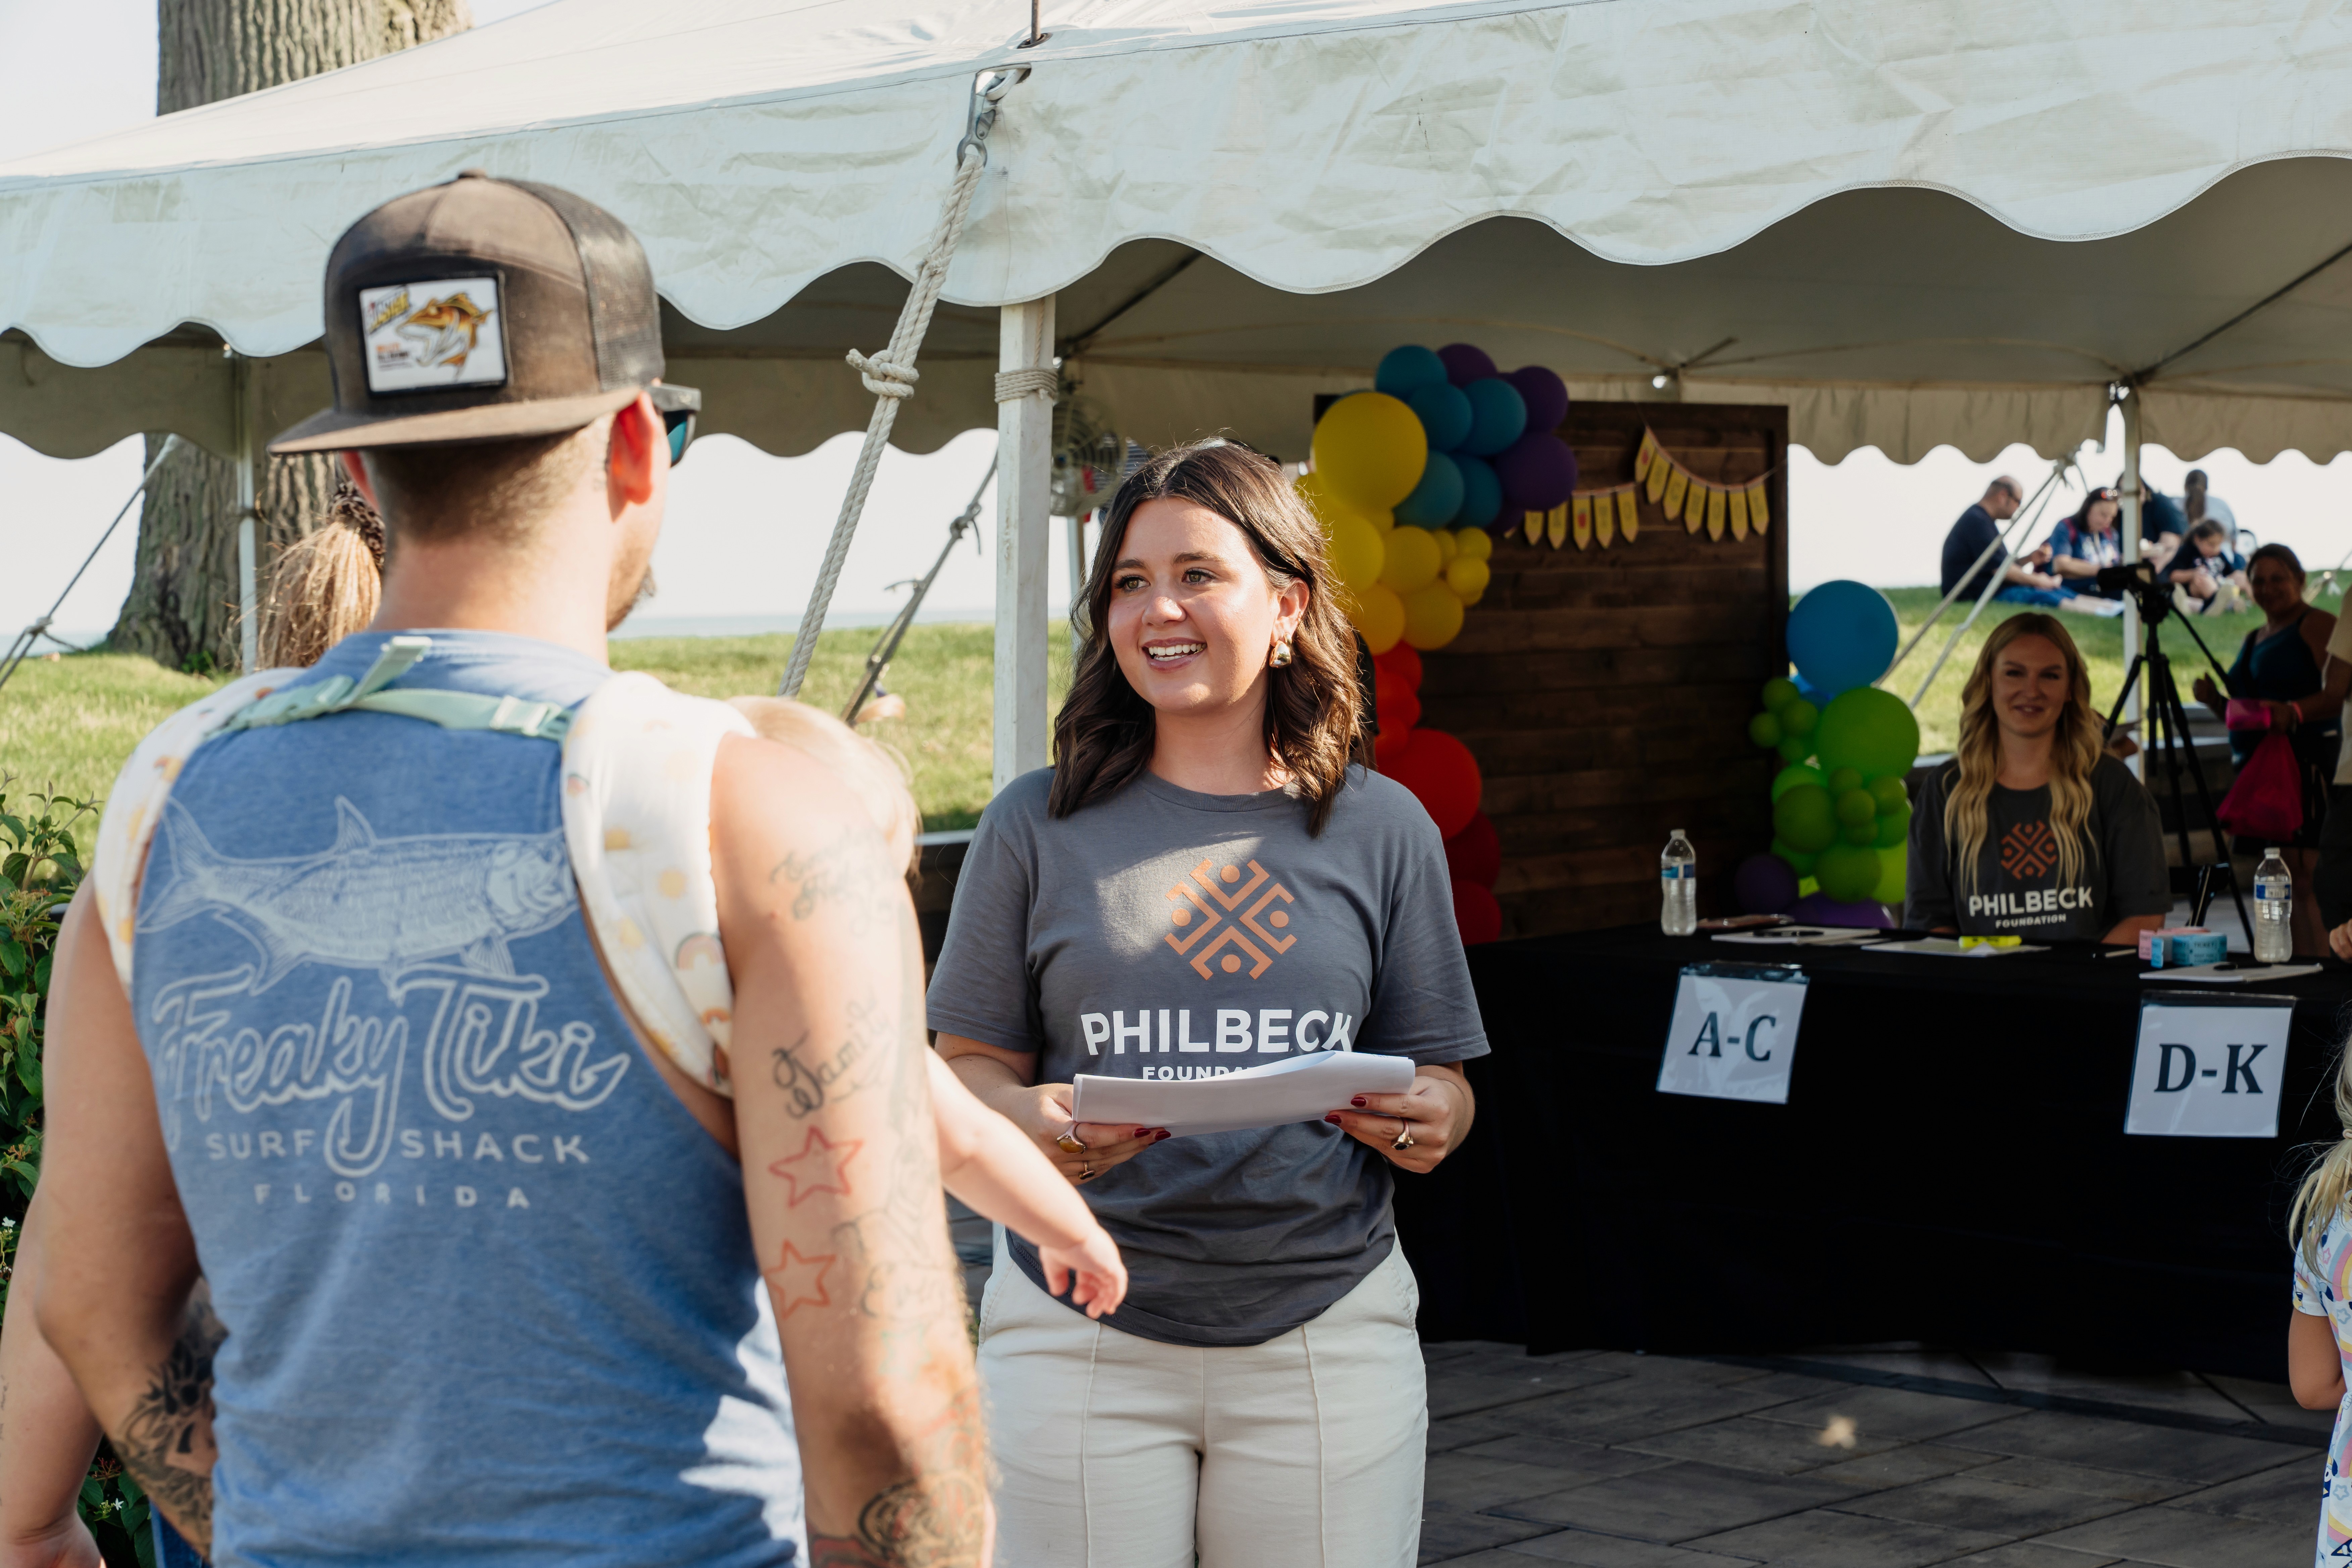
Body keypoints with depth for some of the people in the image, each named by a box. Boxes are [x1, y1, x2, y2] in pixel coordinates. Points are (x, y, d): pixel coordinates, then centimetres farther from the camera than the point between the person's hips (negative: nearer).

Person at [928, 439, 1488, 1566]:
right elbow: (969, 1070, 4)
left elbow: (1438, 1083, 11)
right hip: (1082, 1334, -1)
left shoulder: (1382, 830, 7)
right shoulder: (1040, 826, 4)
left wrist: (1431, 1121, -12)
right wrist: (1038, 1122, -17)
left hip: (1326, 1336, 1)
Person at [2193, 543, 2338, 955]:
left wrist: (2295, 712, -32)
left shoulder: (2317, 625, -3)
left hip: (2306, 759, -9)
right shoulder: (2253, 639, 23)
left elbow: (2339, 694, -16)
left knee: (2302, 874, -18)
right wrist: (2214, 700, 6)